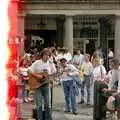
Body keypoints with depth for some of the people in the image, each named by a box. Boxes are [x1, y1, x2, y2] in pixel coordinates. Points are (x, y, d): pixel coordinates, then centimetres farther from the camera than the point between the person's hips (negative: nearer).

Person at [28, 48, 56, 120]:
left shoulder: (51, 64, 5)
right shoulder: (37, 63, -4)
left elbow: (54, 74, 8)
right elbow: (29, 71, -8)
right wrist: (37, 76, -19)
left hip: (46, 85, 2)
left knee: (48, 104, 4)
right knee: (39, 104, 1)